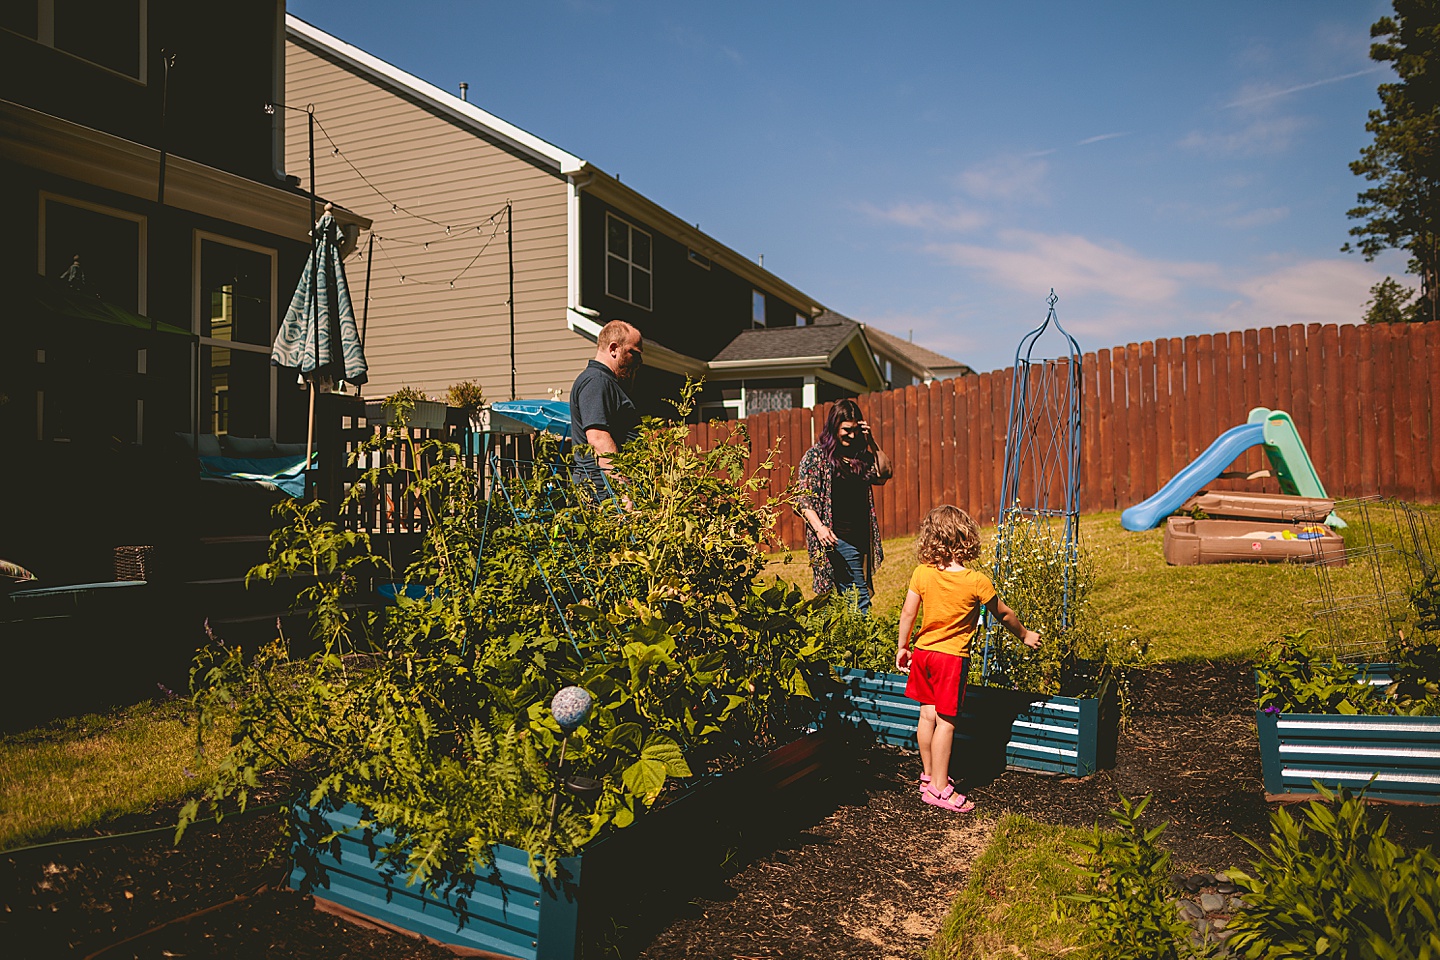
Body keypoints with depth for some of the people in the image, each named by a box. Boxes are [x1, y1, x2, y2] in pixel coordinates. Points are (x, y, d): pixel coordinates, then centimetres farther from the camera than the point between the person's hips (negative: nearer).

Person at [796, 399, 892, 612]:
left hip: (860, 538, 6)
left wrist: (871, 442, 3)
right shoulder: (815, 455, -4)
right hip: (838, 540, -6)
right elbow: (803, 498, -8)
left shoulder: (860, 455, 13)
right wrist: (819, 527, -21)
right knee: (859, 598, -8)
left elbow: (884, 474, 11)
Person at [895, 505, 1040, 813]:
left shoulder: (921, 573, -7)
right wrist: (1024, 635, 18)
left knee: (927, 715, 15)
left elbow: (908, 613, -1)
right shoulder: (977, 582, -15)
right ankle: (939, 788, 7)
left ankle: (928, 775, 28)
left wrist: (902, 647, 13)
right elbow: (1003, 614, 0)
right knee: (945, 721, 1)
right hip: (952, 657, -5)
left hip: (922, 652, 5)